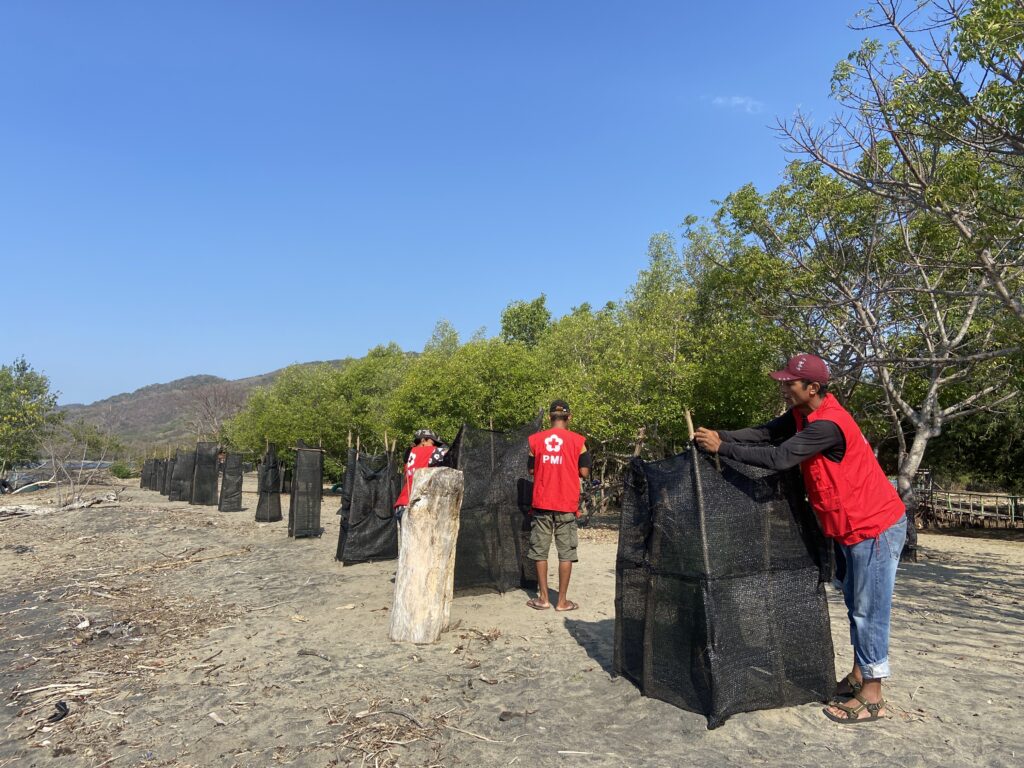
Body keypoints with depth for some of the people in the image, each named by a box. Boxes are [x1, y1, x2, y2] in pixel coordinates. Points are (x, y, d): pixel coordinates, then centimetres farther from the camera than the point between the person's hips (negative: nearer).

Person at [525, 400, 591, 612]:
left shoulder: (535, 439, 0)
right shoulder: (577, 441, -5)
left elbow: (531, 469, 8)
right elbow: (584, 472, -3)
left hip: (541, 503, 1)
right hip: (567, 505, -1)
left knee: (540, 551, 10)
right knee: (566, 552, 7)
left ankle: (543, 598, 15)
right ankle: (562, 601, 11)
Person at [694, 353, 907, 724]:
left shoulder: (828, 425, -29)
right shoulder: (803, 414, 2)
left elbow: (778, 458, -33)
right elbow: (765, 433, -3)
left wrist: (723, 448, -27)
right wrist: (720, 435, -17)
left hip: (877, 528, -10)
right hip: (853, 527, 10)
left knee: (869, 610, -1)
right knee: (855, 603, 19)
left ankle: (872, 697, 11)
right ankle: (859, 675, 33)